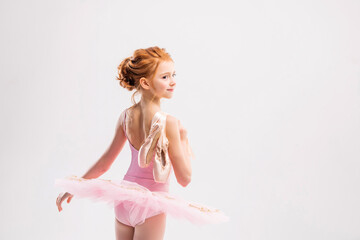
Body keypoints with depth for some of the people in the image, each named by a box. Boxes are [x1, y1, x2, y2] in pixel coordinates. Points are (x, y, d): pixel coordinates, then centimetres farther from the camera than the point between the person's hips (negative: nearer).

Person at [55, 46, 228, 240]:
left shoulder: (126, 116, -2)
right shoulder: (168, 123, -20)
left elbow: (104, 164, 4)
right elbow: (184, 178, -16)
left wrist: (73, 188, 19)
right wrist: (183, 138, -4)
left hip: (124, 200, 6)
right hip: (151, 204, -6)